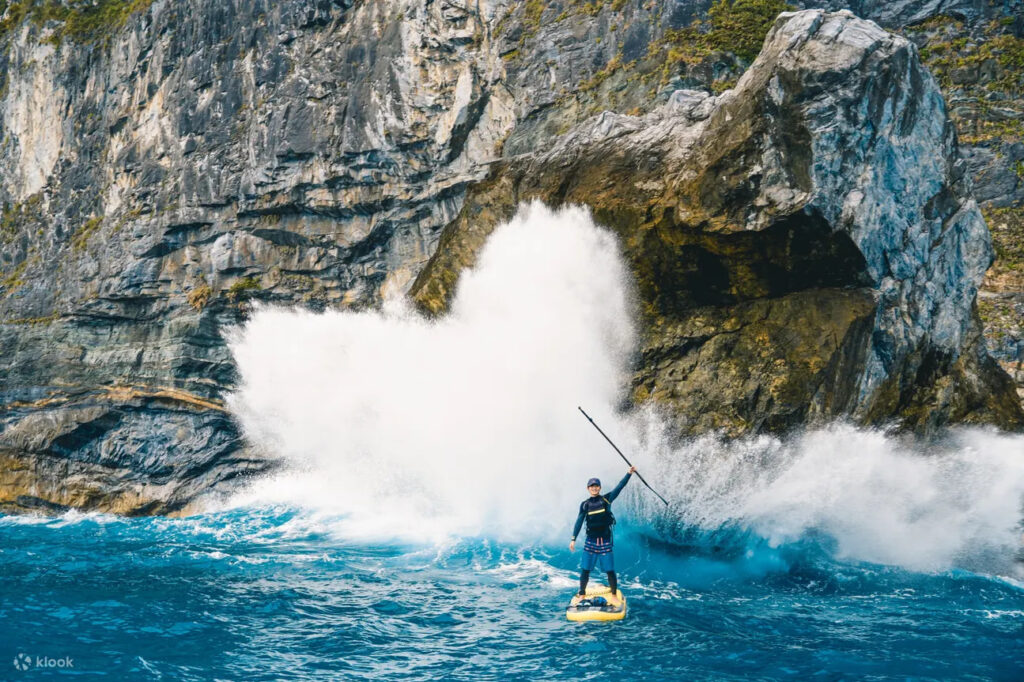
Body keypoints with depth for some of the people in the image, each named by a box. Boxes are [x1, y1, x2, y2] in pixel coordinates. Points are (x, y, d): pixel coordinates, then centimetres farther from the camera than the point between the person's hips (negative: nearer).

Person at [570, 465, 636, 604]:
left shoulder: (606, 499, 1)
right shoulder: (585, 504, 5)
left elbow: (619, 487, -9)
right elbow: (579, 522, 5)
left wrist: (629, 473, -20)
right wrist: (573, 539, 0)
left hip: (605, 541, -1)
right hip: (590, 541, 1)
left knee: (610, 570, -1)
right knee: (585, 570, 2)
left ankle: (614, 595, 14)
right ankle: (582, 595, 17)